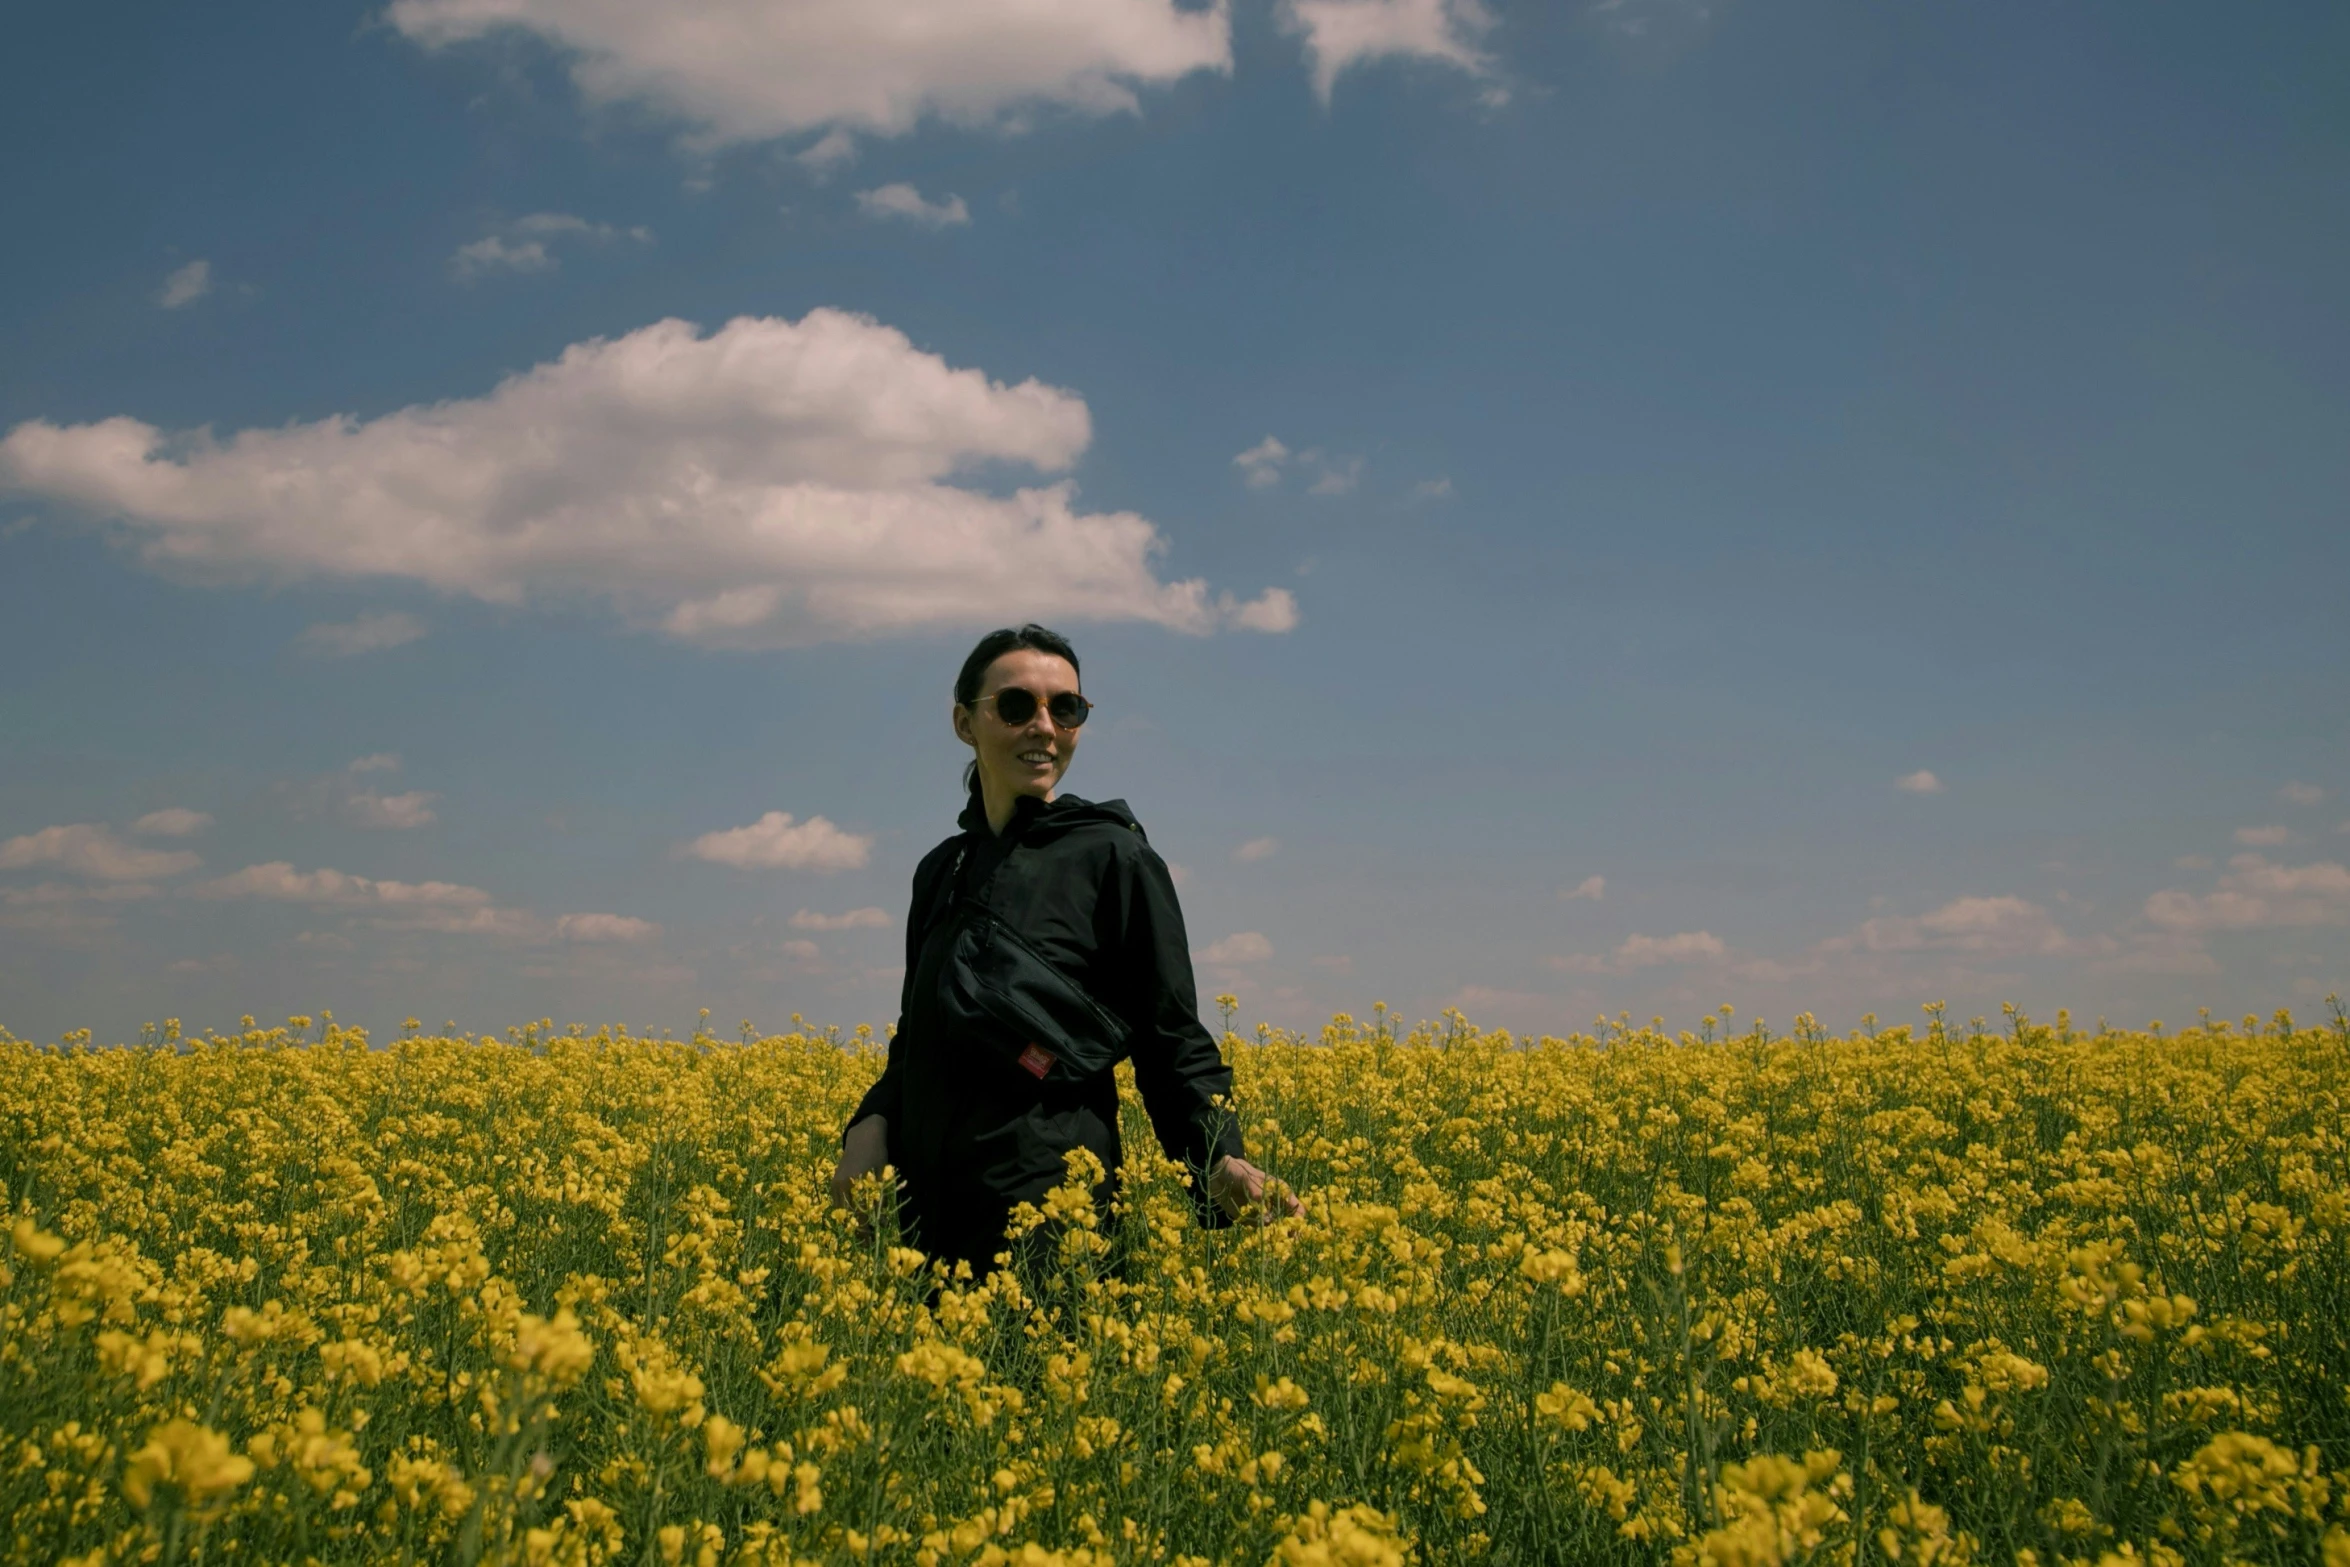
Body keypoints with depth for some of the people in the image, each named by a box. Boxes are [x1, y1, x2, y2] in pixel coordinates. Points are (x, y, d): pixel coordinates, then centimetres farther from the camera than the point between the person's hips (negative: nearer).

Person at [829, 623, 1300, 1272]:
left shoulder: (1114, 857, -4)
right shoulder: (940, 871, 14)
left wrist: (1221, 1162, -21)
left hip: (1047, 1202, -6)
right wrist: (872, 1122, 1)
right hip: (927, 1213, 6)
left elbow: (1175, 1047, -4)